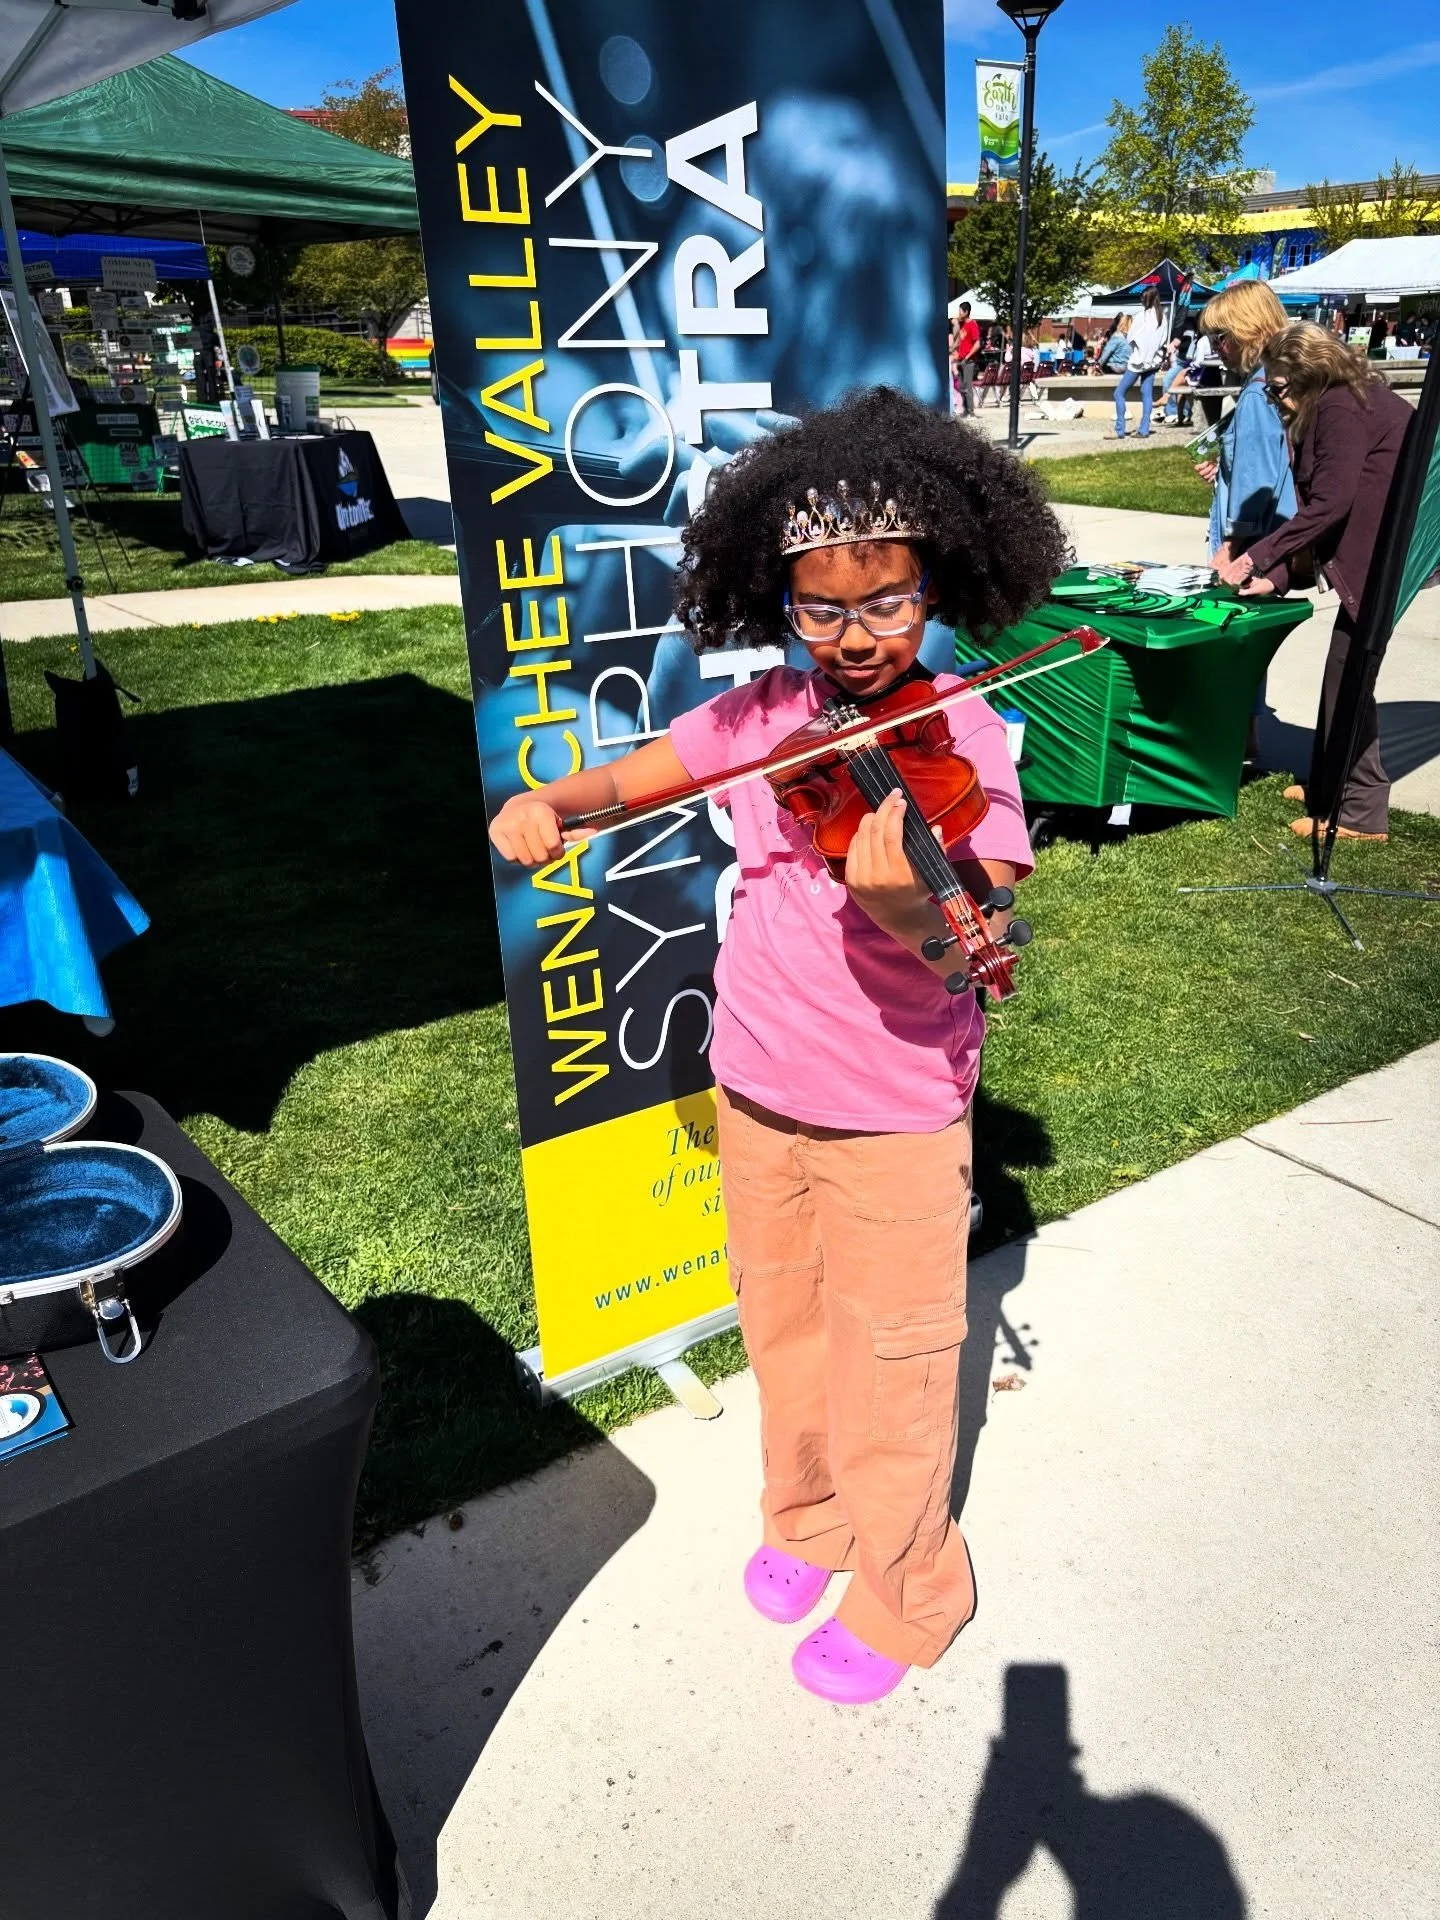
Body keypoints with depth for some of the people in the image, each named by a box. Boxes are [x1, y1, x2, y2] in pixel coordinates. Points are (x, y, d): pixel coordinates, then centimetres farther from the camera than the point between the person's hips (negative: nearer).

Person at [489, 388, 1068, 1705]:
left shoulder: (961, 737, -16)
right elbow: (631, 780, 6)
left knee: (892, 1365, 12)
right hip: (759, 1089, 5)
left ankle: (907, 1595, 39)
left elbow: (986, 943, -27)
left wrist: (909, 905, -49)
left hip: (895, 1113, -4)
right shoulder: (761, 716, -2)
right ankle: (811, 1518, 51)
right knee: (783, 1328, 23)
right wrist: (551, 803, -16)